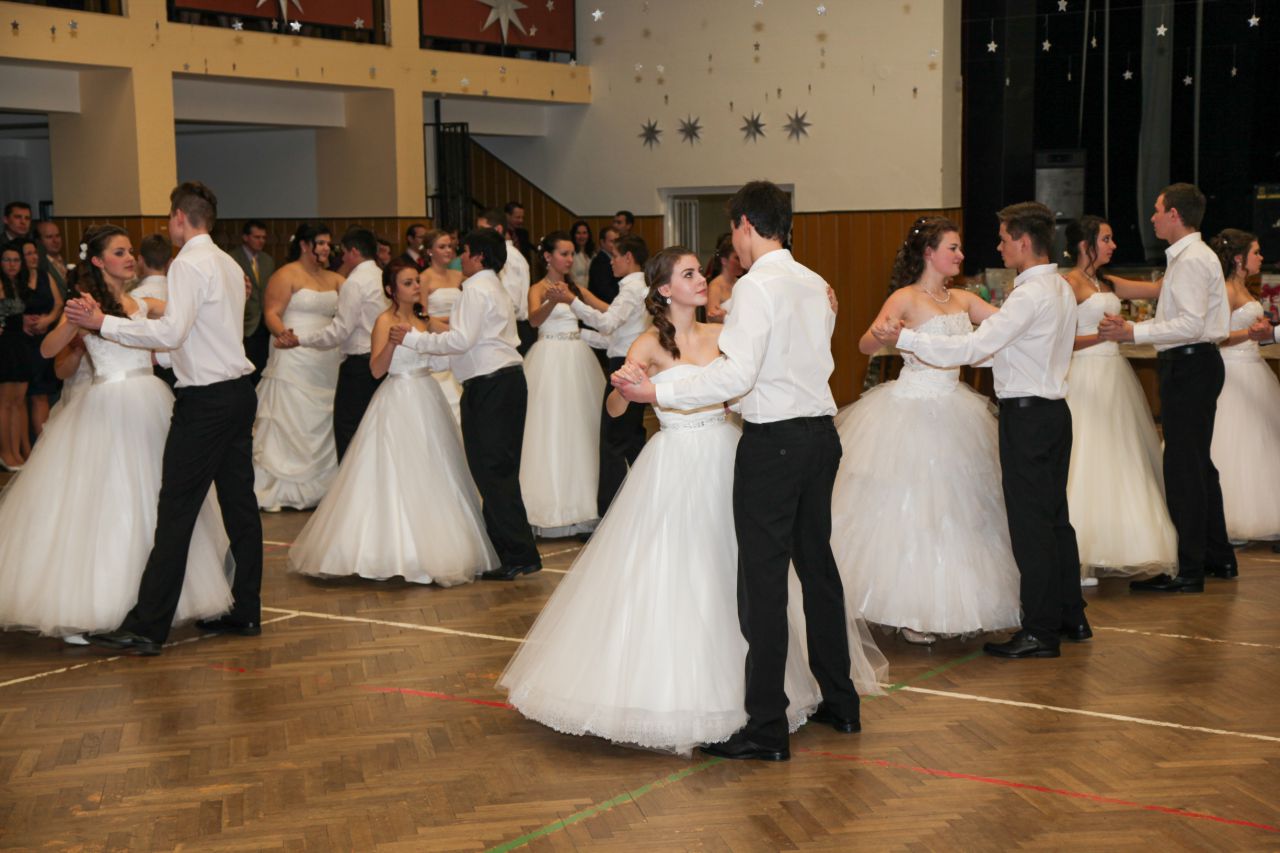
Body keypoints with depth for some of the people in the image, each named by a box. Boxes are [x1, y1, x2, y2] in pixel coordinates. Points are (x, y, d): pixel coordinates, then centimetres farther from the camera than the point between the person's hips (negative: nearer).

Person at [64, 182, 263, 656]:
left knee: (176, 511, -8)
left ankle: (147, 627, -7)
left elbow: (170, 333, -23)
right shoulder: (228, 264, 15)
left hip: (206, 401, -9)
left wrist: (103, 322, -19)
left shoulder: (188, 264, -13)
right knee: (239, 502, 11)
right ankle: (245, 611, 18)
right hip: (238, 390, 9)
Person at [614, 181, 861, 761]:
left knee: (763, 581, -4)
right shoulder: (816, 285, 11)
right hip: (821, 433, 8)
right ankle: (839, 702, 28)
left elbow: (737, 373, -23)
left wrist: (657, 393, -19)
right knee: (817, 565, 18)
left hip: (773, 442, -8)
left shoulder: (756, 285, -14)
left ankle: (766, 729, -1)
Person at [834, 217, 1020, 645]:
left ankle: (944, 603, 22)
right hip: (912, 412, -7)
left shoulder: (962, 300, 11)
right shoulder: (906, 298, -8)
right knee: (908, 508, -2)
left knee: (951, 507, 10)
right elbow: (866, 344, -20)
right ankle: (908, 612, 8)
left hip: (951, 412, 7)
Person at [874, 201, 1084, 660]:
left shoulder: (1031, 295, -19)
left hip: (1026, 415, -10)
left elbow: (972, 347, -22)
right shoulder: (1060, 289, 11)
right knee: (1054, 515, 17)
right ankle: (1071, 616, 26)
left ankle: (1040, 631, 1)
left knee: (1030, 522, -4)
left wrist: (904, 338, -18)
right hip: (1053, 409, 10)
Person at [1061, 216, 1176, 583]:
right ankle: (1077, 557, -5)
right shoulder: (1070, 283, -9)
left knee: (1119, 459, 9)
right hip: (1087, 377, -9)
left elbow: (1157, 288, 18)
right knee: (1087, 461, -9)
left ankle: (1108, 550, 16)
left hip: (1114, 375, 9)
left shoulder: (1106, 282, 15)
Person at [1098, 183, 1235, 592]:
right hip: (1192, 364, 11)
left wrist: (1133, 332, -23)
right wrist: (1130, 327, 9)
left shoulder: (1192, 260, -16)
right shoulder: (1190, 256, 16)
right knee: (1198, 463, 18)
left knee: (1182, 469, -8)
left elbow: (1191, 325, -25)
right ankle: (1218, 556, 27)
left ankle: (1188, 570, -5)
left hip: (1189, 366, -11)